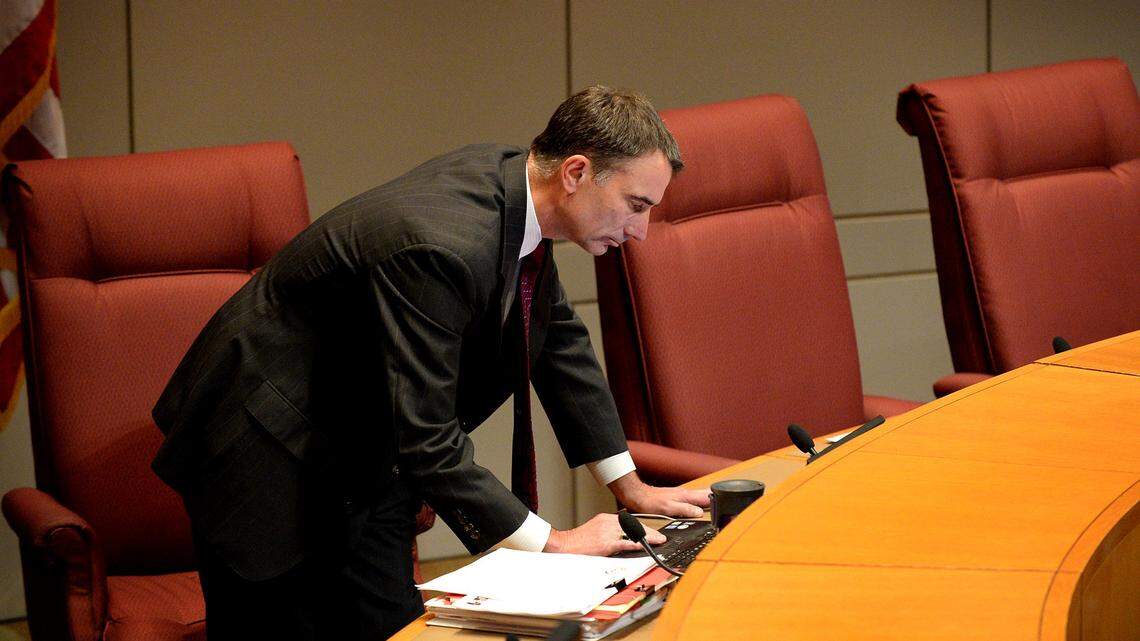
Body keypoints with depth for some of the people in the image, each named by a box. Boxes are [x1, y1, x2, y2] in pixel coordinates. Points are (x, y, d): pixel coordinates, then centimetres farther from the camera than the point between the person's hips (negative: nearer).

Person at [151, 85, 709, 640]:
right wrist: (549, 543, -26)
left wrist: (629, 486, 11)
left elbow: (558, 336, 11)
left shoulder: (510, 178, -5)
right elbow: (426, 442, -32)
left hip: (365, 455, 9)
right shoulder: (441, 248, -33)